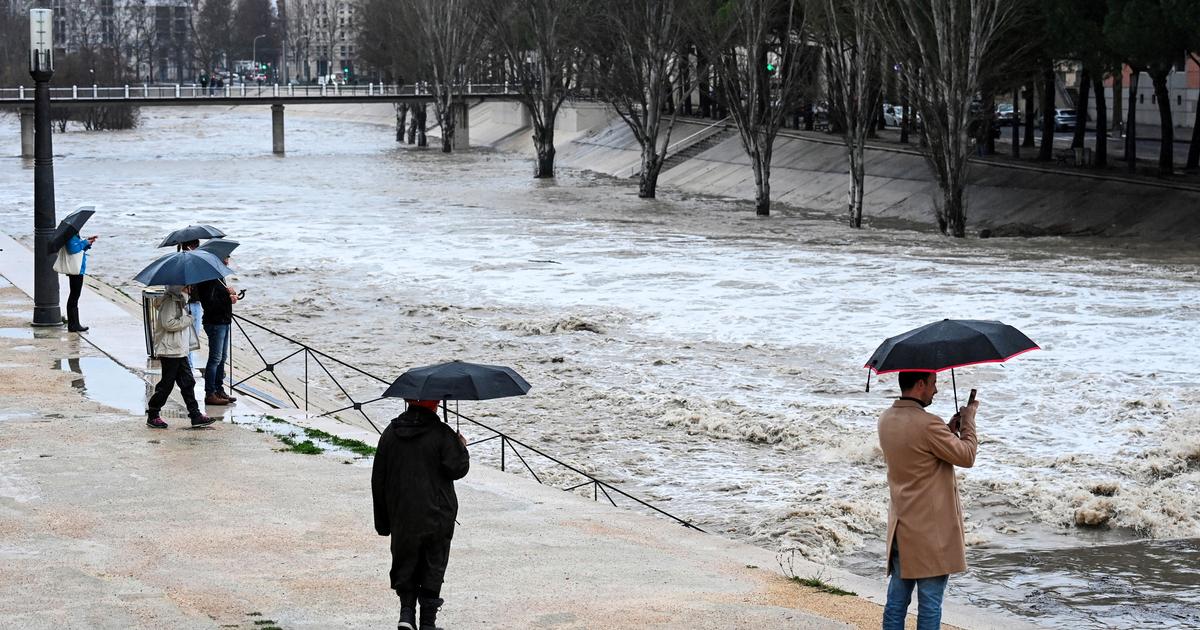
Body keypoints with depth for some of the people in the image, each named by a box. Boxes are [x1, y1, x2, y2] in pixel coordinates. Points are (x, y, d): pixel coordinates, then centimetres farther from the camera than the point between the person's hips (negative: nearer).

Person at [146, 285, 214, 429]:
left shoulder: (178, 303, 17)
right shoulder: (169, 302, -14)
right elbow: (168, 324, -24)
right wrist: (187, 319, -16)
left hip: (179, 351, 10)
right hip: (170, 351, -10)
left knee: (188, 382, 7)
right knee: (166, 384, -3)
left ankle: (195, 415, 8)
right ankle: (152, 416, 7)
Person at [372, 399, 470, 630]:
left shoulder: (390, 433, 3)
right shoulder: (441, 434, -11)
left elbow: (378, 479, 6)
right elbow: (457, 469, -12)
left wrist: (382, 521, 13)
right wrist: (462, 449, 9)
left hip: (401, 517, 3)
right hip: (437, 518, -3)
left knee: (405, 566, 14)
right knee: (433, 569, 8)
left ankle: (406, 610, -4)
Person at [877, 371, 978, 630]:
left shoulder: (886, 419, 4)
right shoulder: (928, 425, -21)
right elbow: (967, 456, -10)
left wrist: (950, 430, 11)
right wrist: (968, 419, 3)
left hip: (900, 527, 8)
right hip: (931, 530, -8)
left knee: (897, 599, 12)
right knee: (930, 602, 0)